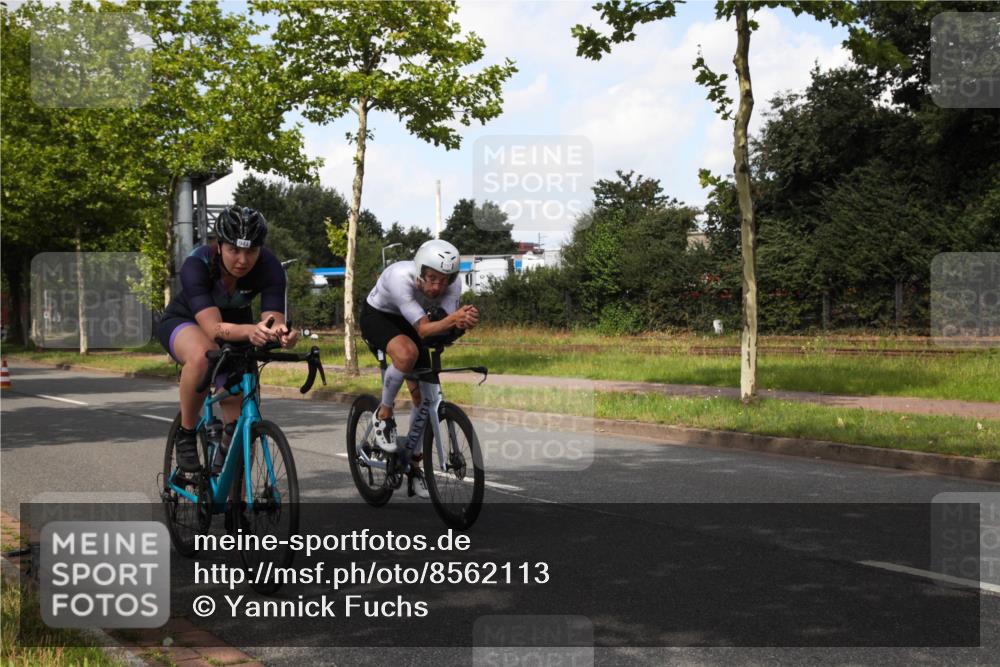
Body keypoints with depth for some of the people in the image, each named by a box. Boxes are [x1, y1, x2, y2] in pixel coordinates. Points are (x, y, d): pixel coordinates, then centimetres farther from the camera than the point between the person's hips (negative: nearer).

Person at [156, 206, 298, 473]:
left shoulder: (269, 267, -28)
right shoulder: (197, 264, -35)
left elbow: (273, 319, -36)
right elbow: (214, 327, -46)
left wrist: (280, 332, -61)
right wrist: (250, 331, -66)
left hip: (237, 324, 3)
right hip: (184, 322, -3)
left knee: (239, 419, -8)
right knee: (202, 356, -39)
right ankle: (186, 435, -17)